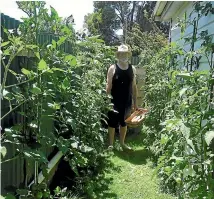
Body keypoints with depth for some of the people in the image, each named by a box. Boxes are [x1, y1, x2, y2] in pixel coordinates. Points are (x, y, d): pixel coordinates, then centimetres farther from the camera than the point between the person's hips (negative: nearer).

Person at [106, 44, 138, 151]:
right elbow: (108, 86, -7)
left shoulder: (132, 69, 5)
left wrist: (135, 102, 7)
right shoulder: (113, 68, -6)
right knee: (112, 123, 7)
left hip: (127, 102, 4)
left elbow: (134, 87, 8)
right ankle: (110, 144, 21)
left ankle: (122, 143, 31)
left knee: (124, 122, 16)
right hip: (114, 102, -3)